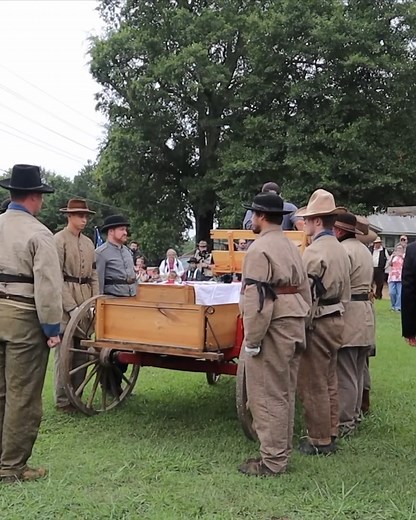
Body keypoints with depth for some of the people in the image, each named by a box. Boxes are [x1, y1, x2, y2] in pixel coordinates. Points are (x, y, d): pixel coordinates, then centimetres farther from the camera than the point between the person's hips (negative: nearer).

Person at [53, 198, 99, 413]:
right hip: (65, 302, -6)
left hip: (85, 302, 7)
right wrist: (71, 307, -15)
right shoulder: (59, 240, -5)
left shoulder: (88, 243, 15)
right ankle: (62, 401, 7)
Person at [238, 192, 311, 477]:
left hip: (272, 329, -9)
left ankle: (272, 461, 8)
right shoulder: (292, 247, 14)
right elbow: (305, 291, 15)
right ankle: (281, 451, 28)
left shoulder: (260, 249, -14)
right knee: (285, 394, 17)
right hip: (294, 326, 10)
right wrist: (300, 327, 18)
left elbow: (256, 298, -20)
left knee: (268, 397, 0)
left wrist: (252, 340, -16)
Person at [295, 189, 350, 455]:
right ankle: (331, 435, 27)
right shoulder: (341, 250, 11)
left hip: (317, 323, -9)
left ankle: (319, 441, 10)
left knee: (314, 385, 1)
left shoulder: (314, 251, -17)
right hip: (336, 320, 9)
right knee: (330, 382, 17)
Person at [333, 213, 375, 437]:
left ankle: (344, 423, 3)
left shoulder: (342, 251, -16)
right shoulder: (364, 250, 16)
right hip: (365, 316, 10)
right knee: (357, 372, 17)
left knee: (345, 374, -3)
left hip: (348, 316, -10)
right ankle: (354, 415, 28)